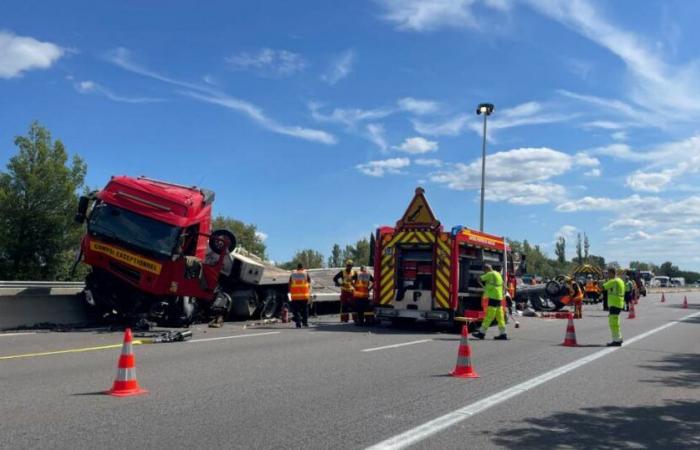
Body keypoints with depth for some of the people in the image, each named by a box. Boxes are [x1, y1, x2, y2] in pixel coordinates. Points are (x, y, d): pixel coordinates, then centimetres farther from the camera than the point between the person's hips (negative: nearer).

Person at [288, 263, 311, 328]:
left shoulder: (292, 275, 10)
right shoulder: (306, 274, 7)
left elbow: (289, 285, 6)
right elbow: (309, 285, 4)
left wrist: (290, 294, 12)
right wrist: (309, 295, 9)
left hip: (295, 296, 0)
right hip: (304, 296, 0)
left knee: (296, 310, 4)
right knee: (305, 309, 14)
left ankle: (298, 323, -4)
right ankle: (305, 322, 14)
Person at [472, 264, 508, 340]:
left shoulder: (491, 274, -10)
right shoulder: (497, 274, 18)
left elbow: (480, 279, -6)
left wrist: (483, 285, 15)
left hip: (493, 298, -9)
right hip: (499, 298, 9)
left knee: (488, 316, -6)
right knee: (499, 317, 9)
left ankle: (482, 333, -4)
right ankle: (503, 334, 9)